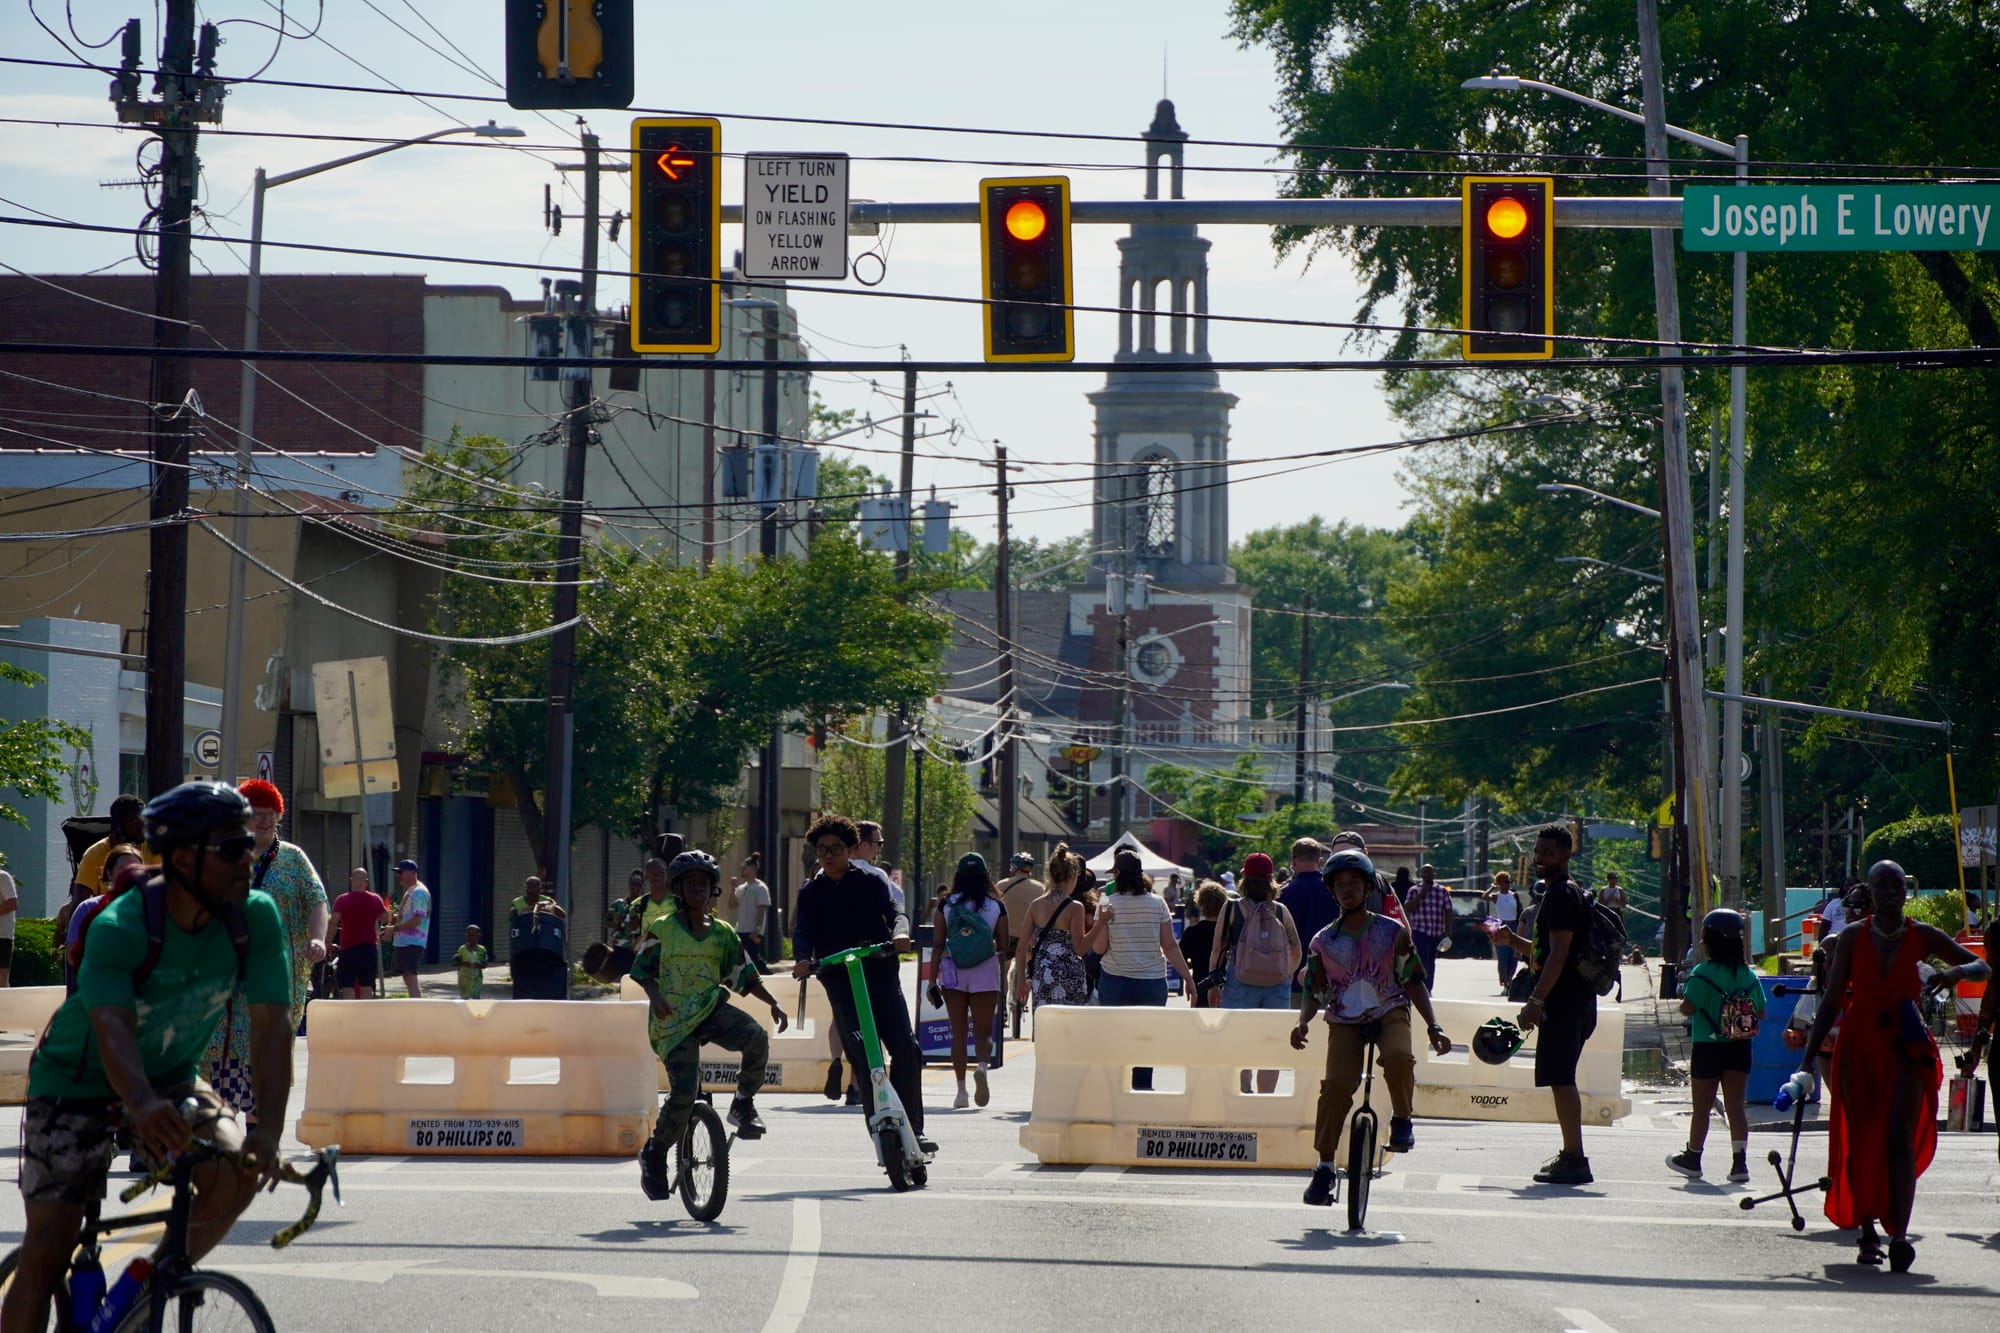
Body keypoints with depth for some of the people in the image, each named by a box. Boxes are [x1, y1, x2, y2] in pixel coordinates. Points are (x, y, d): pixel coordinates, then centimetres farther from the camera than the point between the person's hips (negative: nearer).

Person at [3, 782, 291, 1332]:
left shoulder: (256, 918, -16)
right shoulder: (119, 928, -28)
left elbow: (271, 1025, -22)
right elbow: (113, 1028, -42)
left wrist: (269, 1129, -37)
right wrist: (143, 1106, -62)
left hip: (171, 1079, 3)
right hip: (77, 1080, -3)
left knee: (237, 1172, -25)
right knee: (46, 1254, -9)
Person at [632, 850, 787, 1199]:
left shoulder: (722, 933, 10)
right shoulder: (662, 929, 3)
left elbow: (744, 975, 13)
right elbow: (642, 969, 5)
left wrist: (773, 1003, 2)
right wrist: (656, 997, -14)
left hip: (711, 1008, 3)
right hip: (674, 1018, -3)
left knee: (757, 1038, -28)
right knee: (684, 1092, -18)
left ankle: (743, 1104, -4)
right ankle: (654, 1154, 5)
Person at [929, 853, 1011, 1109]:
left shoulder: (946, 906, 0)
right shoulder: (996, 907, -1)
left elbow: (937, 946, -1)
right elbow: (1004, 948, 3)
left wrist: (932, 980, 3)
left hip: (953, 973, 1)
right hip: (985, 973, -1)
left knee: (958, 1033, 9)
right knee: (983, 1031, 5)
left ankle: (961, 1090, 6)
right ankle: (982, 1066, -27)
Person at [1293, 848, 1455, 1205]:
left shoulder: (1392, 932, 1)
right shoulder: (1323, 942, 3)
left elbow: (1413, 981, 5)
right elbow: (1313, 991, 7)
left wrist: (1433, 1027, -2)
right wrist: (1303, 1022, -14)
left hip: (1389, 1012, -1)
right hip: (1344, 1021, 1)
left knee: (1399, 1056, -35)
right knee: (1337, 1085, -22)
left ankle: (1402, 1119, -9)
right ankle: (1325, 1165, -13)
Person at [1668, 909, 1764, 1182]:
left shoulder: (1702, 973, -13)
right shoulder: (1748, 975, 2)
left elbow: (1687, 1008, -19)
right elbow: (1760, 1012, 4)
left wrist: (1683, 993, 2)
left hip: (1708, 1047, -4)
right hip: (1740, 1047, 4)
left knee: (1702, 1106, 8)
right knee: (1735, 1105, 4)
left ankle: (1693, 1158, 21)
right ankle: (1740, 1161, -5)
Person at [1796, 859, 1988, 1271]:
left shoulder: (1923, 937, 3)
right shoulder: (1854, 936, 4)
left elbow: (1983, 968, 7)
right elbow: (1832, 1000, 6)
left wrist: (1957, 972, -17)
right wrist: (1809, 1055, 1)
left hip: (1906, 1045, -1)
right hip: (1859, 1043, 1)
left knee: (1901, 1140, -12)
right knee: (1861, 1141, 2)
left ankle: (1899, 1235, -20)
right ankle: (1868, 1232, 12)